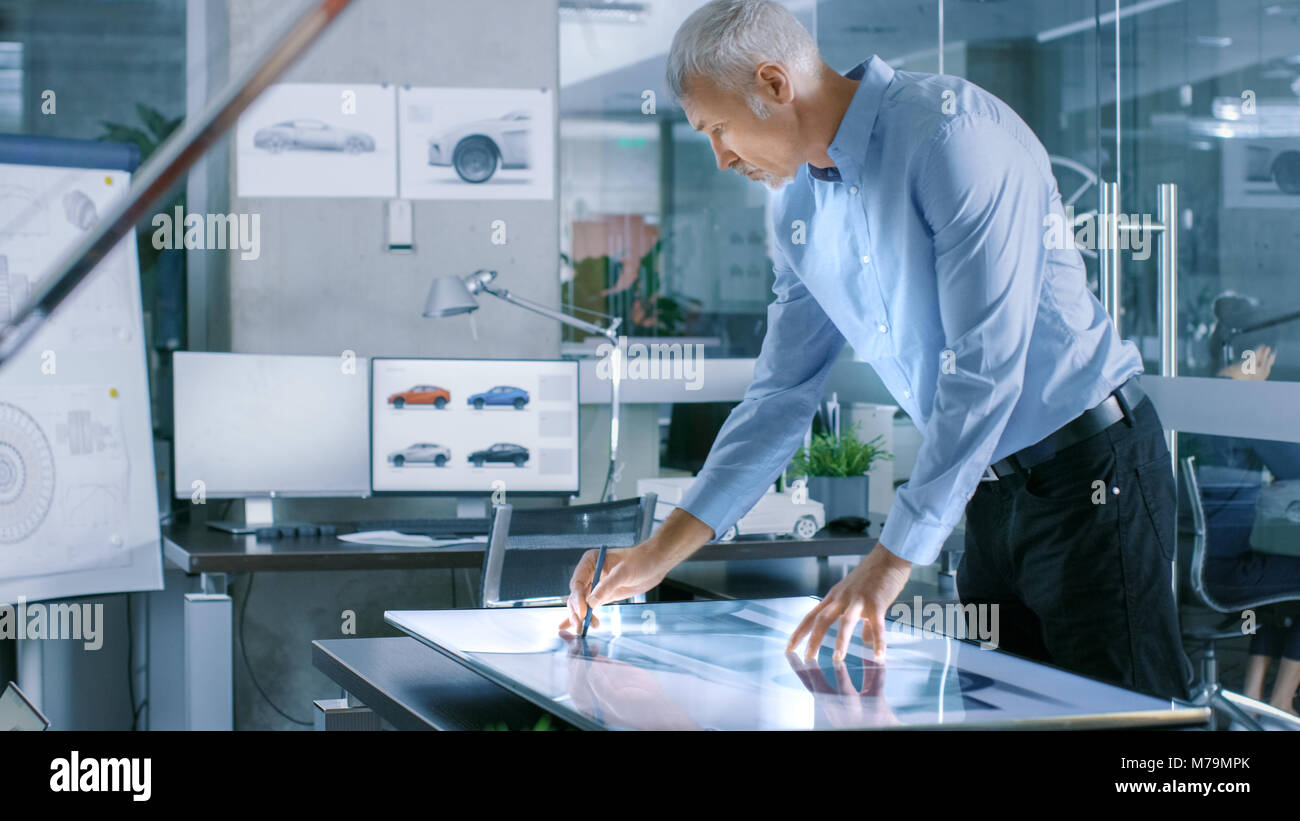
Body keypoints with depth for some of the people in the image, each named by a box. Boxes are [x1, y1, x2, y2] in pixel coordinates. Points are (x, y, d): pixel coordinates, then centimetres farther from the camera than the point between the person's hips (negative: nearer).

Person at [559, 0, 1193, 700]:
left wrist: (892, 559, -27)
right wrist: (663, 550, 2)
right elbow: (781, 392, 10)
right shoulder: (796, 204, 6)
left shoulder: (955, 132, -20)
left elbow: (984, 364, -25)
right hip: (991, 486, 8)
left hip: (1087, 466, -8)